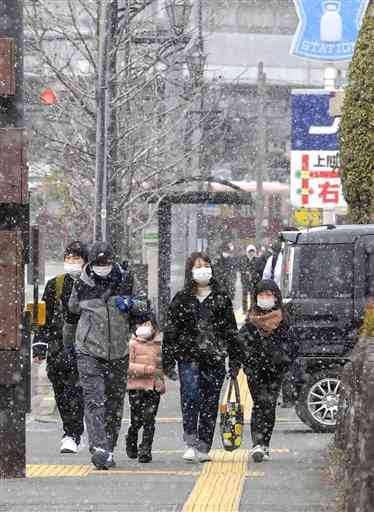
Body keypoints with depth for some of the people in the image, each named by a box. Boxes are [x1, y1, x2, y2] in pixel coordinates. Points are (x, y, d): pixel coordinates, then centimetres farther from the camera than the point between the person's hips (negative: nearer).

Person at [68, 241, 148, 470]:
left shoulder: (126, 281, 2)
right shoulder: (82, 285, 1)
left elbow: (145, 305, 9)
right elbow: (73, 309, 20)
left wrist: (130, 304, -9)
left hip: (118, 352, 2)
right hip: (89, 352, -2)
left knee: (115, 403, 10)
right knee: (94, 400, -15)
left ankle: (109, 449, 22)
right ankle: (99, 449, -23)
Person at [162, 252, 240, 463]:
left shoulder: (222, 298, 8)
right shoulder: (182, 299, 5)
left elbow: (231, 330, 11)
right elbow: (170, 332, 6)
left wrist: (234, 360, 6)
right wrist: (168, 362, 1)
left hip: (215, 359, 2)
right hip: (189, 357, -2)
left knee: (210, 403, 4)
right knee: (191, 396, -18)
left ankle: (204, 448, 12)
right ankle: (191, 442, -13)